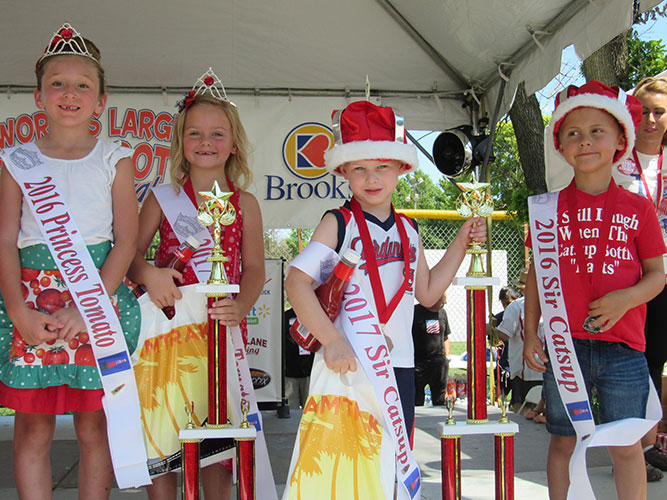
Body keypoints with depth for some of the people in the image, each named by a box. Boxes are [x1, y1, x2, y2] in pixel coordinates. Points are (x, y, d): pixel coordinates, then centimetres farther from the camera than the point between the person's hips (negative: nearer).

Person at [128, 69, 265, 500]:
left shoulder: (245, 204, 7)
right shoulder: (164, 197, 7)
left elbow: (254, 268, 3)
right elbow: (131, 252, 4)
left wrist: (240, 306, -17)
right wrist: (148, 274, -19)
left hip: (222, 326, 0)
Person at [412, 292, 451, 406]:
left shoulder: (442, 313, 12)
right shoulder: (415, 312, -7)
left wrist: (447, 356, 11)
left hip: (440, 362, 5)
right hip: (419, 363, -5)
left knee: (440, 401, 9)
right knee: (416, 401, 1)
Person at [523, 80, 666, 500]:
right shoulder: (550, 209, 3)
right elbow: (537, 276, 7)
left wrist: (626, 298, -15)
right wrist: (531, 335, 3)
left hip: (624, 347, 0)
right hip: (565, 345, 0)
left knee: (627, 446, 7)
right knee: (564, 442, 10)